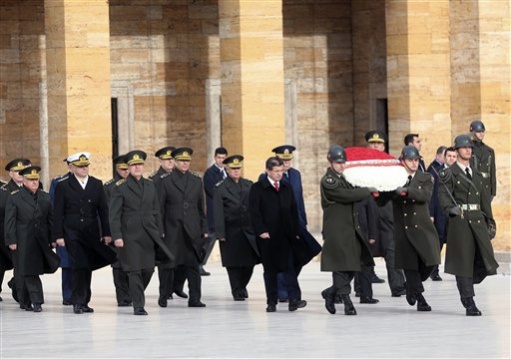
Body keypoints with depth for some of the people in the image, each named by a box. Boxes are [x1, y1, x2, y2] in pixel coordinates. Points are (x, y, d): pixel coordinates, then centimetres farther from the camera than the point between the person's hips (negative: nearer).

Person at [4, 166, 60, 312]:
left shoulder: (45, 197, 12)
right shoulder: (15, 197, -1)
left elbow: (51, 219, 13)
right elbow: (10, 221, -3)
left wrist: (52, 239, 7)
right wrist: (11, 240, -10)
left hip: (41, 241, 4)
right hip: (23, 242, -4)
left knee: (30, 272, 9)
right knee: (29, 272, -7)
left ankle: (26, 301, 18)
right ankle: (37, 302, -10)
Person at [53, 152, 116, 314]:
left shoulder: (97, 184, 10)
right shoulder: (63, 186, 1)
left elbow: (103, 209, 8)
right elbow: (58, 213, 0)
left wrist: (107, 233, 1)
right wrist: (58, 235, -7)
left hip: (91, 233, 3)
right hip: (72, 233, -3)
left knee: (87, 266, 5)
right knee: (79, 265, -10)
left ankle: (84, 302, 12)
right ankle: (78, 302, -5)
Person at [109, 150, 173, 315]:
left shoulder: (150, 186, 12)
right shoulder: (120, 187, -3)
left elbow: (156, 211, 16)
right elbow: (114, 214, -5)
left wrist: (159, 232, 12)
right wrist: (117, 236, -13)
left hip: (149, 234, 5)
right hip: (130, 236, -5)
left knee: (148, 269, 6)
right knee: (135, 271, -5)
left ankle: (136, 294, 30)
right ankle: (138, 305, -1)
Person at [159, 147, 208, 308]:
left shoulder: (197, 181, 12)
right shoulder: (166, 182, 3)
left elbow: (201, 207, 14)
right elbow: (160, 208, 3)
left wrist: (204, 229, 9)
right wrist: (159, 231, -3)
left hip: (193, 231, 2)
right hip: (172, 231, -2)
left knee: (193, 265, 0)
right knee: (169, 264, 2)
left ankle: (194, 298, 2)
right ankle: (164, 295, 16)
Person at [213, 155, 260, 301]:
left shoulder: (248, 185, 10)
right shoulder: (220, 188, -2)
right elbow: (218, 212, -5)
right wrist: (220, 233, -11)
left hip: (249, 229, 3)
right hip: (231, 232, -3)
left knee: (249, 261, 4)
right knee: (233, 263, 0)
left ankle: (242, 286, 27)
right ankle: (237, 292, 10)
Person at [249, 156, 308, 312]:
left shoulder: (287, 187, 14)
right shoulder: (257, 188, -1)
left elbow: (293, 210, 16)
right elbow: (254, 211, -6)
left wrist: (296, 232, 9)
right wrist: (261, 231, -14)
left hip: (287, 235, 3)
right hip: (268, 236, -3)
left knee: (290, 267, -8)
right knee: (270, 269, 3)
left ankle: (294, 299, -14)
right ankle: (271, 302, 9)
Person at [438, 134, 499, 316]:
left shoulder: (477, 174, 20)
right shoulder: (450, 173, 1)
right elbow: (443, 195, -10)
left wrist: (490, 221, 16)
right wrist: (451, 208, -29)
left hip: (478, 219, 5)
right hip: (460, 219, -5)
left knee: (486, 260, -6)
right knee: (464, 260, -4)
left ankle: (466, 285, 22)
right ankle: (469, 304, 0)